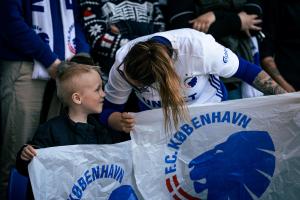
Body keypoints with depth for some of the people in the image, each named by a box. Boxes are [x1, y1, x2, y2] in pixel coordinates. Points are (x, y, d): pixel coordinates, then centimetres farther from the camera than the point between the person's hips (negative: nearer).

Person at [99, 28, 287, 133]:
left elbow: (246, 70, -23)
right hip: (158, 121, 2)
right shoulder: (123, 63, -30)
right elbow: (109, 110, -17)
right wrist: (121, 122, -40)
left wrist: (283, 95, -29)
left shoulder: (198, 47, -37)